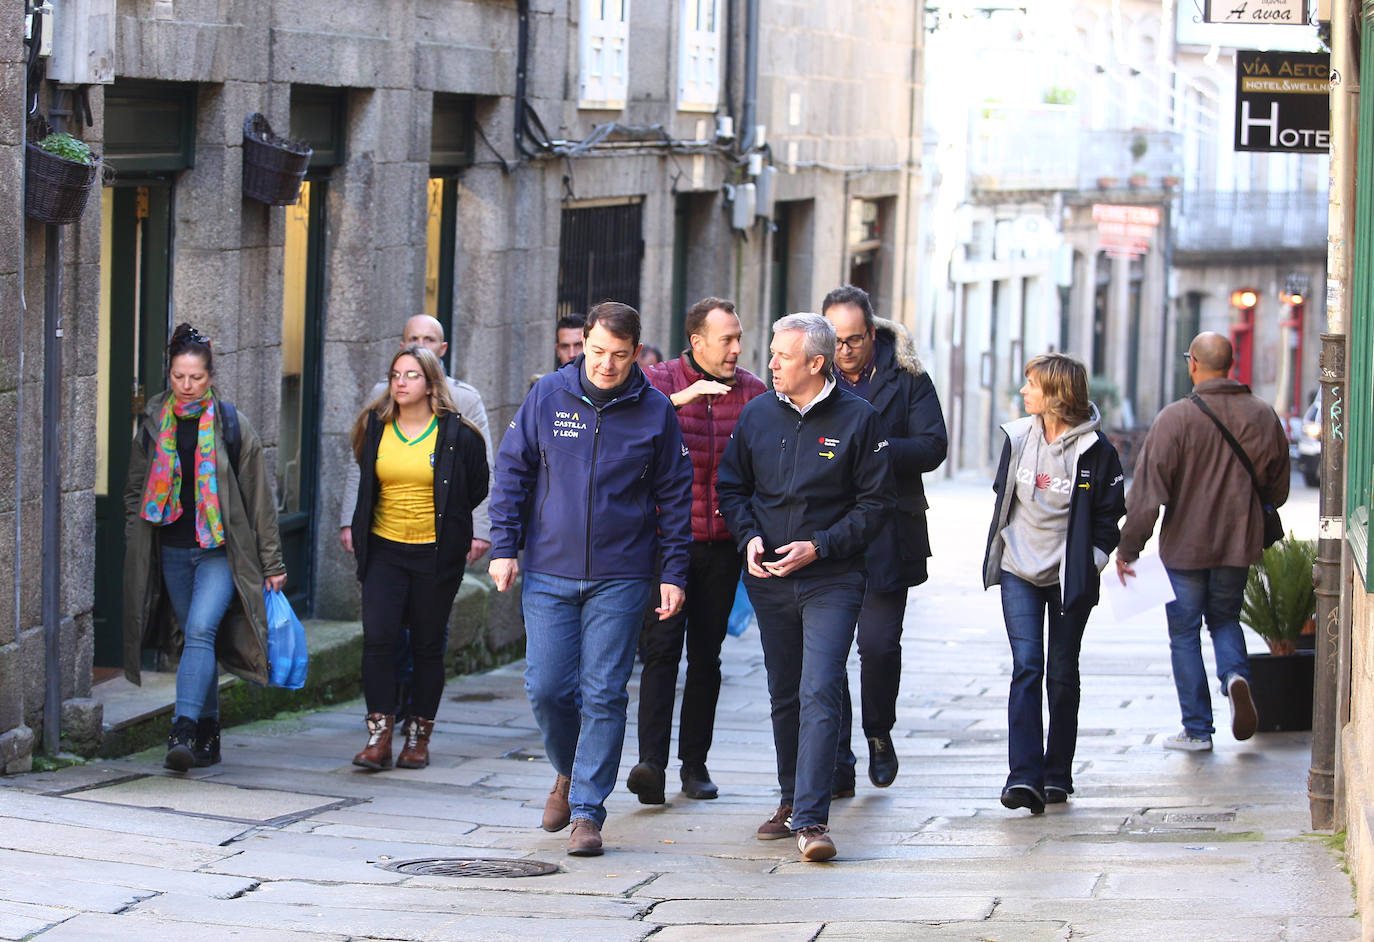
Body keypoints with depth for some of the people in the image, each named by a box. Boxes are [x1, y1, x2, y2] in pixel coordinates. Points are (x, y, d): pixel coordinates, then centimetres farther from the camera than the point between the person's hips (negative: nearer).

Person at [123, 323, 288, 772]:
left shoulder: (232, 425, -3)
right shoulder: (153, 424, 6)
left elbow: (259, 497, 1)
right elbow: (135, 489, 17)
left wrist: (272, 562, 1)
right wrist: (136, 545, 9)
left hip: (221, 549, -4)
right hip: (172, 550, 4)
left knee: (200, 630, -19)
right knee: (194, 639, 8)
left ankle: (183, 731, -27)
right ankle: (208, 735, 18)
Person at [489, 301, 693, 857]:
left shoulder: (655, 411, 0)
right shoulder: (547, 396, 1)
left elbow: (676, 496, 6)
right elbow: (513, 471, 8)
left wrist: (673, 573, 2)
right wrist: (504, 546, 1)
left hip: (621, 578, -1)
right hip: (549, 573, 1)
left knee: (603, 695, -4)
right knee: (546, 688, 0)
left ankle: (587, 810, 3)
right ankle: (569, 773, 28)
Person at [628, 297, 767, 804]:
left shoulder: (752, 390, 7)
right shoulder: (660, 381, -1)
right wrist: (681, 398, -33)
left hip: (723, 543, 3)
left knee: (706, 654, 7)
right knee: (662, 648, -12)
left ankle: (695, 763, 14)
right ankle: (651, 761, -19)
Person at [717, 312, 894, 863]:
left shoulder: (858, 420, -6)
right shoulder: (757, 415, 6)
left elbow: (876, 503, -4)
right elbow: (731, 487, 14)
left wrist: (819, 546, -14)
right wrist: (749, 537, -4)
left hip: (831, 583, -5)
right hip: (769, 581, 5)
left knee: (819, 695, -14)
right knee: (784, 696, 13)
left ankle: (811, 819, -18)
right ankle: (791, 801, 27)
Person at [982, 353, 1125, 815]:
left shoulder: (1094, 450, -8)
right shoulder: (1017, 438, 3)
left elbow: (1108, 516, -1)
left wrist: (1090, 563, -8)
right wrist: (996, 555, 12)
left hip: (1071, 580, -2)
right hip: (1020, 573, 2)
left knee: (1062, 673, 8)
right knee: (1026, 666, -10)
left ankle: (1057, 775, 19)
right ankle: (1025, 777, -17)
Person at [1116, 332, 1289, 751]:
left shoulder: (1176, 418, -14)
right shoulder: (1263, 416, -1)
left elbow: (1148, 490, -15)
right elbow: (1277, 489, 10)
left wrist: (1128, 547, -8)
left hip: (1185, 546, -4)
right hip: (1239, 544, 4)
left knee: (1185, 633, 7)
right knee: (1225, 619, 22)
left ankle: (1197, 729, 8)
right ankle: (1235, 674, -8)